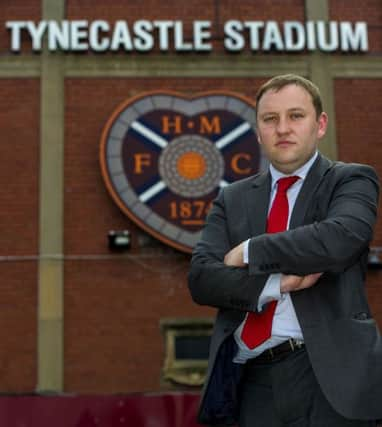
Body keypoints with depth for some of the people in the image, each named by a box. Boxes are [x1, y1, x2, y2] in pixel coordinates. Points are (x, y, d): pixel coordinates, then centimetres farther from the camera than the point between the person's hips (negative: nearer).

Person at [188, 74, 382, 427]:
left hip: (329, 375, -3)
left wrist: (249, 252, -8)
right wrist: (276, 283, -15)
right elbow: (201, 278, 0)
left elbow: (339, 238, -18)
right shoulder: (232, 199, 12)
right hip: (250, 381, 3)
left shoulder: (352, 181, 3)